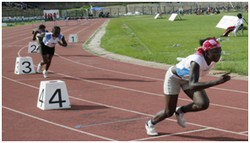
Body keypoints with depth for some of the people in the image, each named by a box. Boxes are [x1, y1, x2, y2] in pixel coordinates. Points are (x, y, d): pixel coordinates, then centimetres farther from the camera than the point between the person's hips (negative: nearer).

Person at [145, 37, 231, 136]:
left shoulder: (215, 58, -22)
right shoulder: (197, 61, -44)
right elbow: (192, 86, -56)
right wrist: (217, 82, -63)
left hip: (189, 78, 6)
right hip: (174, 77, -6)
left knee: (204, 104, -16)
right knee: (169, 112, 2)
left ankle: (180, 111, 13)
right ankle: (150, 124, 34)